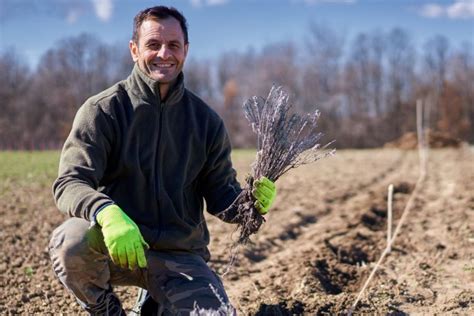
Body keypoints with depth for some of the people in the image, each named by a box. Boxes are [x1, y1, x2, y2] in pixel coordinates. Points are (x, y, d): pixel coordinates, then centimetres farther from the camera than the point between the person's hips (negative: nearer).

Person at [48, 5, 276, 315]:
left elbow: (220, 194, 6)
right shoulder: (102, 110, -5)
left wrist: (251, 202, -18)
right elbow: (70, 182, -15)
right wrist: (107, 213, -37)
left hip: (181, 256, 2)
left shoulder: (207, 121, 5)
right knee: (70, 241, -33)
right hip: (114, 247, -2)